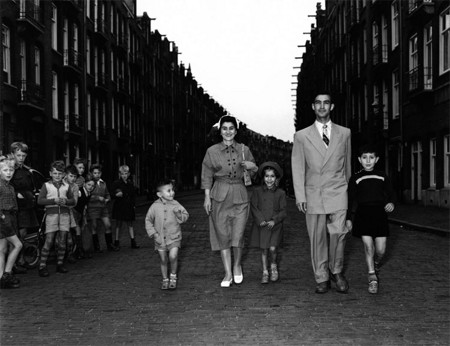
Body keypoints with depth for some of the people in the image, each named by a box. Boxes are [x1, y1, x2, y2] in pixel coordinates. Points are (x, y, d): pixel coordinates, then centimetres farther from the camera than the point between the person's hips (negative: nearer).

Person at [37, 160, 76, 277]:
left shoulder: (66, 186, 13)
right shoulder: (46, 185, 5)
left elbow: (73, 201, 13)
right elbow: (40, 200, -4)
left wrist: (66, 201, -9)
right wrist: (54, 200, -15)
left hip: (64, 214, 3)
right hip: (51, 213, -3)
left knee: (62, 241, 4)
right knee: (49, 240, -8)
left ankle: (60, 264, 15)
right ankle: (42, 266, -5)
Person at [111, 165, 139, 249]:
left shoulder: (130, 184, 9)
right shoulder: (116, 183, -3)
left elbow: (133, 195, 14)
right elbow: (113, 195, -6)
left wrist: (133, 204, 4)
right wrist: (117, 195, -27)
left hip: (129, 207, 3)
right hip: (119, 207, -3)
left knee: (130, 224, 6)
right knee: (118, 224, 3)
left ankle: (133, 242, 9)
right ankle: (117, 242, 11)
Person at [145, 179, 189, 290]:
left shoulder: (176, 205, -6)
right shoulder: (155, 206, -6)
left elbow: (186, 216, -2)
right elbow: (148, 220, 4)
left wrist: (179, 214, -24)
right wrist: (153, 233, -4)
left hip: (174, 237, -1)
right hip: (160, 238, 1)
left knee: (173, 257, -17)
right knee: (163, 260, 10)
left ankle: (173, 276, 8)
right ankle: (165, 280, 30)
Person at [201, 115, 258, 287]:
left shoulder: (244, 150, 5)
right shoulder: (212, 151, 1)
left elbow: (254, 173, 18)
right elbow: (207, 176, 5)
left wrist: (252, 166, -5)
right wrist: (207, 197, -2)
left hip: (240, 196, 0)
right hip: (220, 197, 0)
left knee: (238, 235, -6)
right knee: (223, 235, 2)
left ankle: (237, 265, 22)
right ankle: (228, 274, 13)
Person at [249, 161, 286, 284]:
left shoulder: (280, 193, 1)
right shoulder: (257, 191, 2)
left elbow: (283, 211, -1)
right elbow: (253, 207, -2)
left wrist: (274, 220, -16)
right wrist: (261, 220, -14)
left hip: (275, 225, -1)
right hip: (261, 225, 1)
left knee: (272, 248, -11)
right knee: (263, 249, 4)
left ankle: (273, 266, 19)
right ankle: (265, 272, 21)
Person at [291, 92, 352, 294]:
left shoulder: (344, 133, 11)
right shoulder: (302, 136, 7)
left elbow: (347, 164, 17)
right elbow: (298, 168, 4)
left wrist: (347, 188, 19)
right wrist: (300, 196, -4)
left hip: (337, 193, 0)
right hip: (313, 194, 0)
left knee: (338, 232, -14)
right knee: (317, 237, 2)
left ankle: (336, 270, 9)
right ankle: (322, 279, 13)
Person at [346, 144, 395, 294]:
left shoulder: (382, 177, 9)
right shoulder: (355, 178, 5)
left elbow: (390, 193, 12)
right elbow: (351, 200, 7)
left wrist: (390, 203, -11)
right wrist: (349, 218, 4)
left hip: (380, 214, 2)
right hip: (363, 214, -1)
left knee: (381, 249, 0)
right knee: (368, 245, -10)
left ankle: (376, 264, 35)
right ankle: (372, 278, 1)